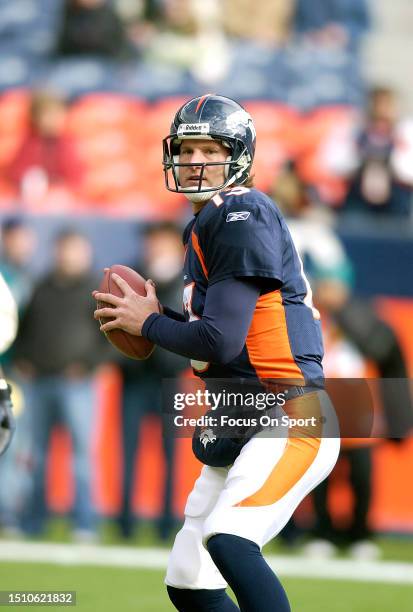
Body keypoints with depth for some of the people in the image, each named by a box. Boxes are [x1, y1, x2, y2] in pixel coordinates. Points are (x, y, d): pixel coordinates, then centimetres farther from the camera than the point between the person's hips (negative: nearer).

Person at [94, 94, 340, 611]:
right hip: (239, 431, 10)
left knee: (228, 542, -31)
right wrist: (162, 319, 7)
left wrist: (148, 323, -3)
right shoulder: (202, 227, 16)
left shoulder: (244, 218, -13)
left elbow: (220, 342, -20)